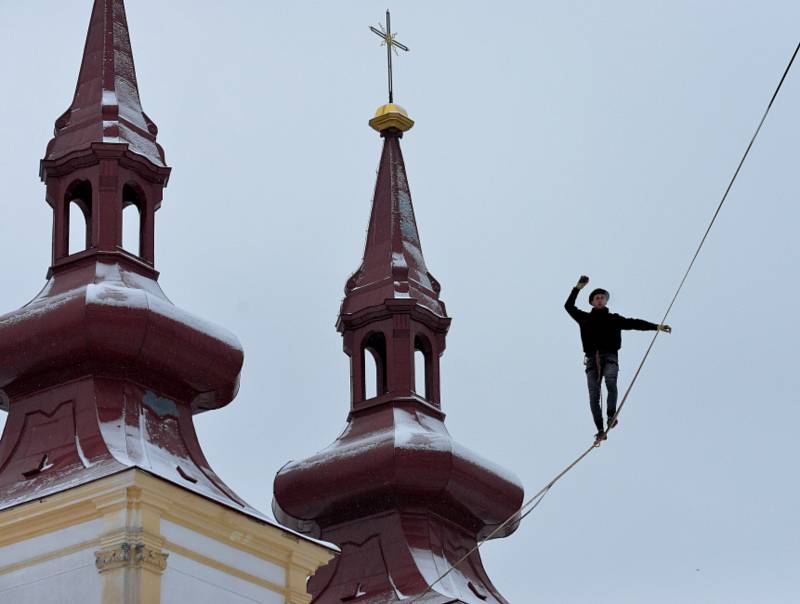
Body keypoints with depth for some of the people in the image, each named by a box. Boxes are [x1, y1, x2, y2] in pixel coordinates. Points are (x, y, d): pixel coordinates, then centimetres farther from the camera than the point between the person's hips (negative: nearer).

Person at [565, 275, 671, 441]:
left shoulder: (614, 319, 16)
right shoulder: (585, 318, 19)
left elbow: (634, 323, 10)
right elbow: (569, 306, 15)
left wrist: (656, 327, 1)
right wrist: (578, 288, 8)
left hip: (609, 356, -1)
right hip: (592, 358, 1)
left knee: (611, 382, -31)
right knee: (593, 395, -8)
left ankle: (611, 415, -27)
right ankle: (600, 430, -9)